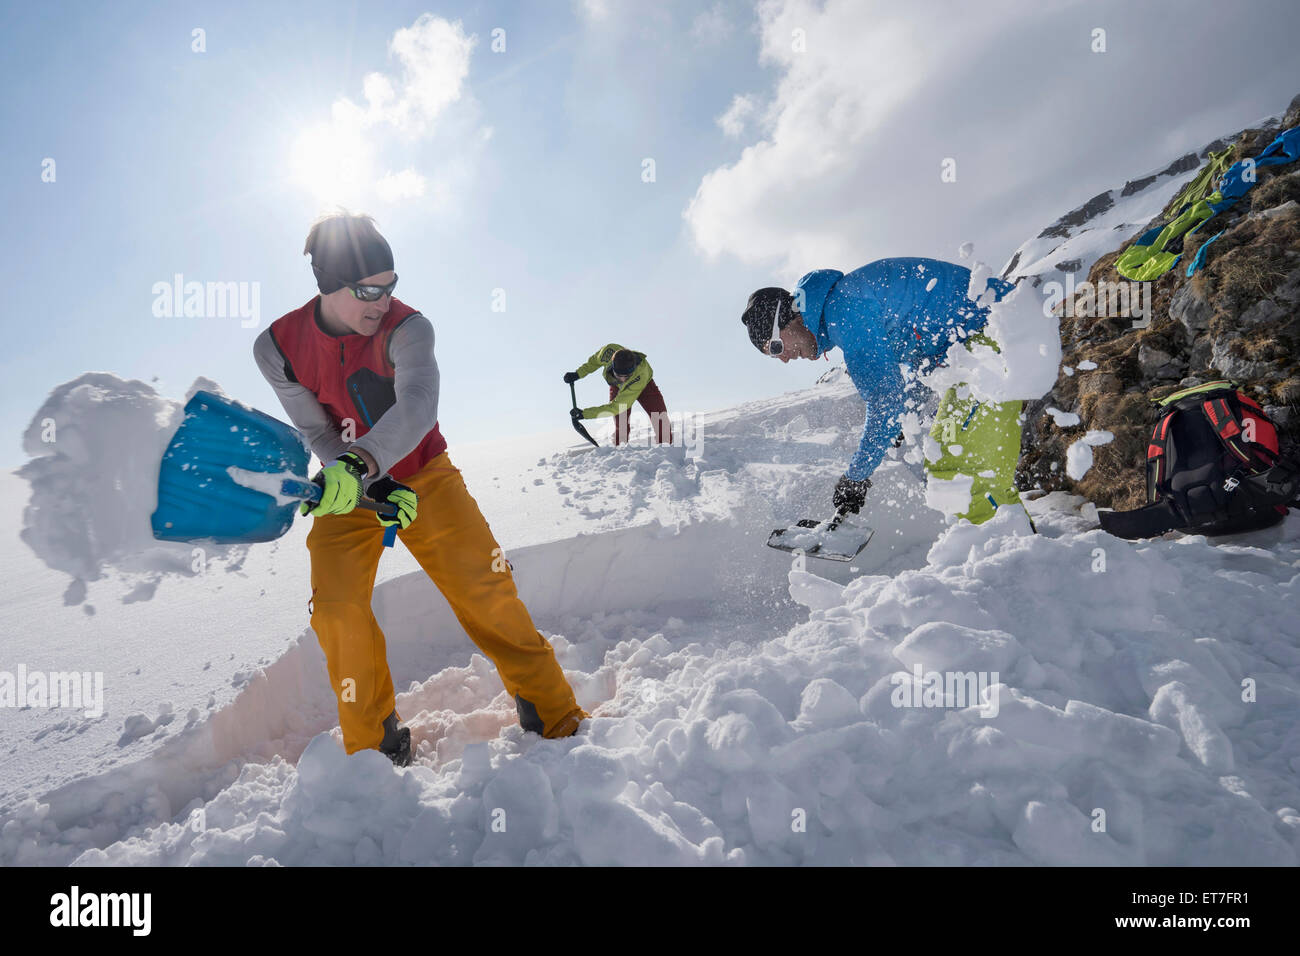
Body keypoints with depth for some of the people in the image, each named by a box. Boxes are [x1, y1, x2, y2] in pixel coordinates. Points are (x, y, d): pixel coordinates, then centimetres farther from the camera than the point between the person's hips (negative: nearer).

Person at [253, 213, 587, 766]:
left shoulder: (406, 328, -22)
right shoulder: (279, 349, -13)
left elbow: (417, 406, -39)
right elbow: (317, 434, -10)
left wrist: (360, 462, -56)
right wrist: (374, 487, -26)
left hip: (422, 474, -2)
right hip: (348, 489, 2)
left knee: (484, 586, -12)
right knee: (336, 608, -13)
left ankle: (556, 717, 3)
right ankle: (374, 746, 9)